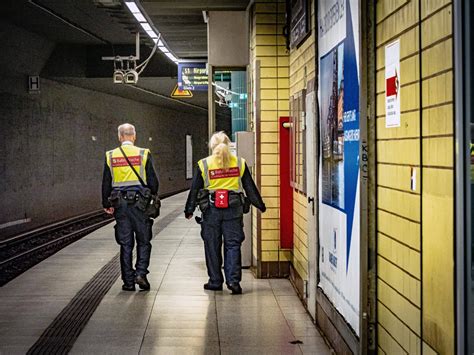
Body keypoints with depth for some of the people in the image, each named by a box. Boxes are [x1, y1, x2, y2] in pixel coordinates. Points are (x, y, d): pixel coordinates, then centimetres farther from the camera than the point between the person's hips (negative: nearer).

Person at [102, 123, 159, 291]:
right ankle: (141, 273, -5)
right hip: (139, 202, -2)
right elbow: (153, 182, -3)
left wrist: (107, 204, 13)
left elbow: (106, 184, 5)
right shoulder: (143, 154, -3)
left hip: (120, 205, 2)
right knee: (143, 241, 9)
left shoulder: (110, 156, 3)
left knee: (125, 244, 7)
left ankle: (128, 281, 8)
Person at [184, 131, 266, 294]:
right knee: (232, 245, 5)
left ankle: (215, 281, 15)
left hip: (211, 210, -1)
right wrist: (260, 205, 18)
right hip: (234, 210, 1)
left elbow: (194, 190, 3)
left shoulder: (203, 165, 0)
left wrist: (189, 210, 12)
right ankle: (233, 280, -5)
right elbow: (250, 187, 9)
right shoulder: (239, 163, 4)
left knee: (212, 247, 9)